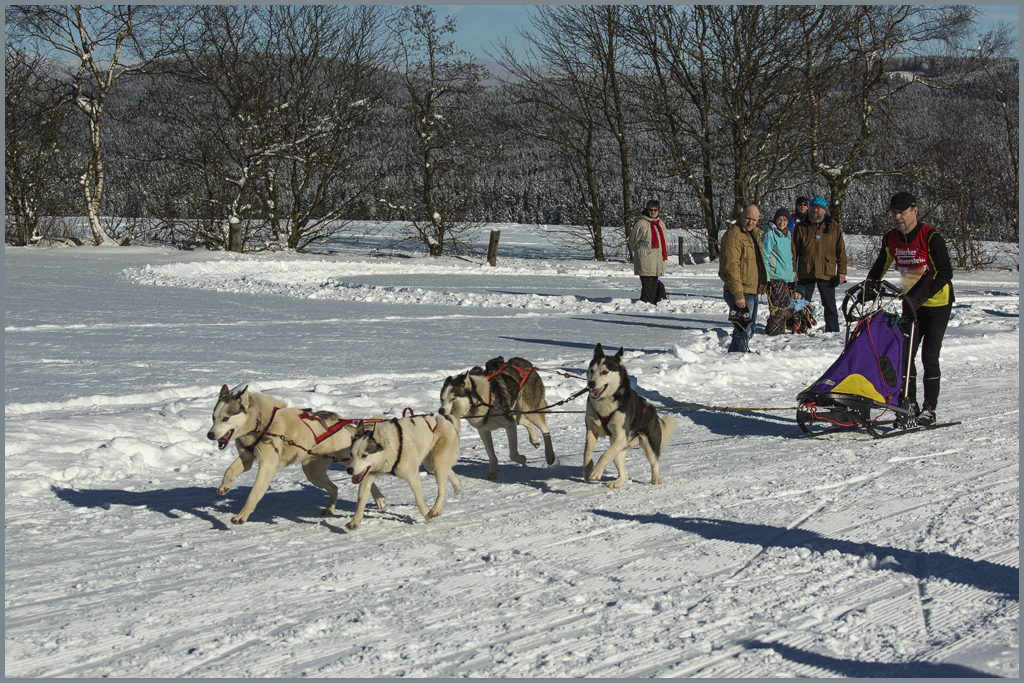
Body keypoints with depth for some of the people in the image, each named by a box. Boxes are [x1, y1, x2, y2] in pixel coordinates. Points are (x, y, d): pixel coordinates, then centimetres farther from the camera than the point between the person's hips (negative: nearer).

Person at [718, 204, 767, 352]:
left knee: (749, 330, 18)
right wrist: (738, 294, -26)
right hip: (740, 294, -10)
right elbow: (731, 267, -22)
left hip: (752, 292, 10)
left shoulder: (754, 234, 15)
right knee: (743, 331, -9)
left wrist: (762, 286, 22)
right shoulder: (733, 235, -16)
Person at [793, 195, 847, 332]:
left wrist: (842, 271, -1)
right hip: (805, 273, 1)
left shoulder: (833, 227, 5)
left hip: (827, 273, -1)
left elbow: (841, 251, 5)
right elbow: (794, 250, 4)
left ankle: (833, 332, 11)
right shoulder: (801, 227, 5)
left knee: (830, 306, 4)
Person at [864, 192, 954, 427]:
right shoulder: (891, 239, 0)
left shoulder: (930, 237, -19)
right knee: (905, 354, -4)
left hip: (937, 303, -5)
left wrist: (921, 295, -31)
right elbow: (880, 267, 16)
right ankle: (909, 405, 2)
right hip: (912, 304, 5)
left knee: (928, 355, -7)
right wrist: (870, 284, -3)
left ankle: (929, 409, 1)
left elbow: (945, 273, -22)